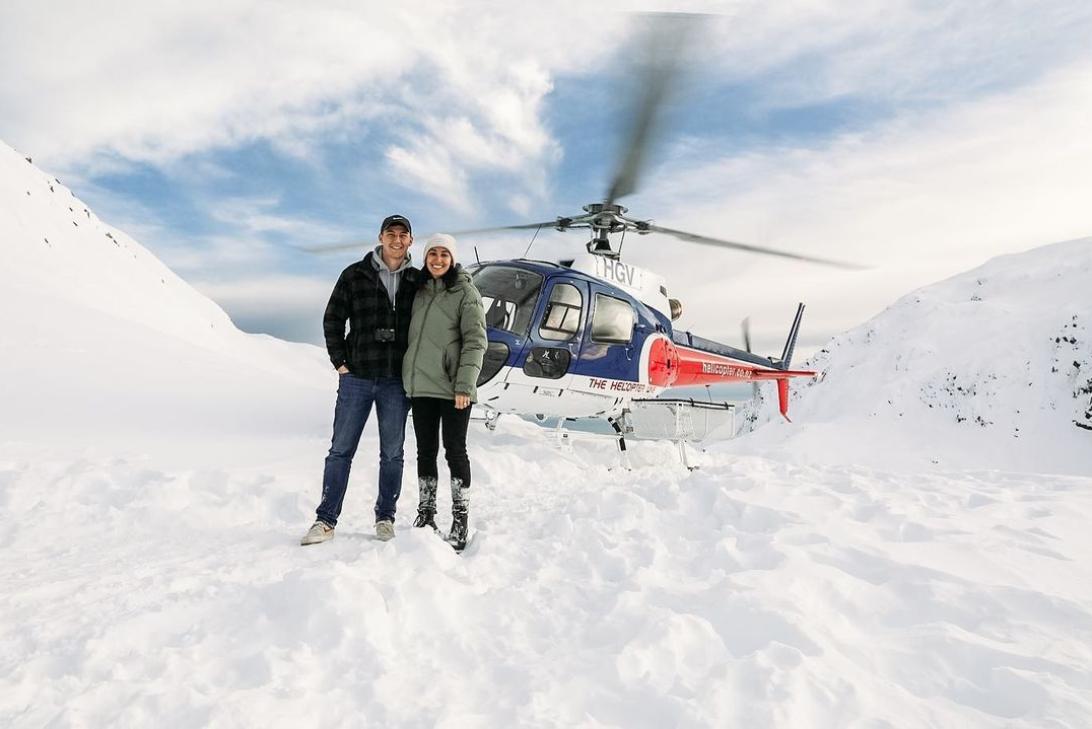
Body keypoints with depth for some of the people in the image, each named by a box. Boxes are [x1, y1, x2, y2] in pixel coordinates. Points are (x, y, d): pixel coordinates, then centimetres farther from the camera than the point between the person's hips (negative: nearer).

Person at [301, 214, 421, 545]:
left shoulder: (418, 281, 5)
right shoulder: (355, 275, 2)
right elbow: (332, 319, 5)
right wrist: (340, 362, -1)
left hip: (397, 382, 1)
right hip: (356, 377, -1)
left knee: (392, 453, 8)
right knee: (341, 450, 3)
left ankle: (385, 517, 21)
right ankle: (326, 520, 12)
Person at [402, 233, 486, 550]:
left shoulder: (465, 291, -3)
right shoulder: (419, 291, 13)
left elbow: (475, 340, -10)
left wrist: (465, 384, -18)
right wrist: (407, 376, 14)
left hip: (453, 388, -5)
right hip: (420, 386, 5)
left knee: (455, 451, 1)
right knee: (426, 451, 11)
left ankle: (460, 520, 11)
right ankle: (426, 515, 23)